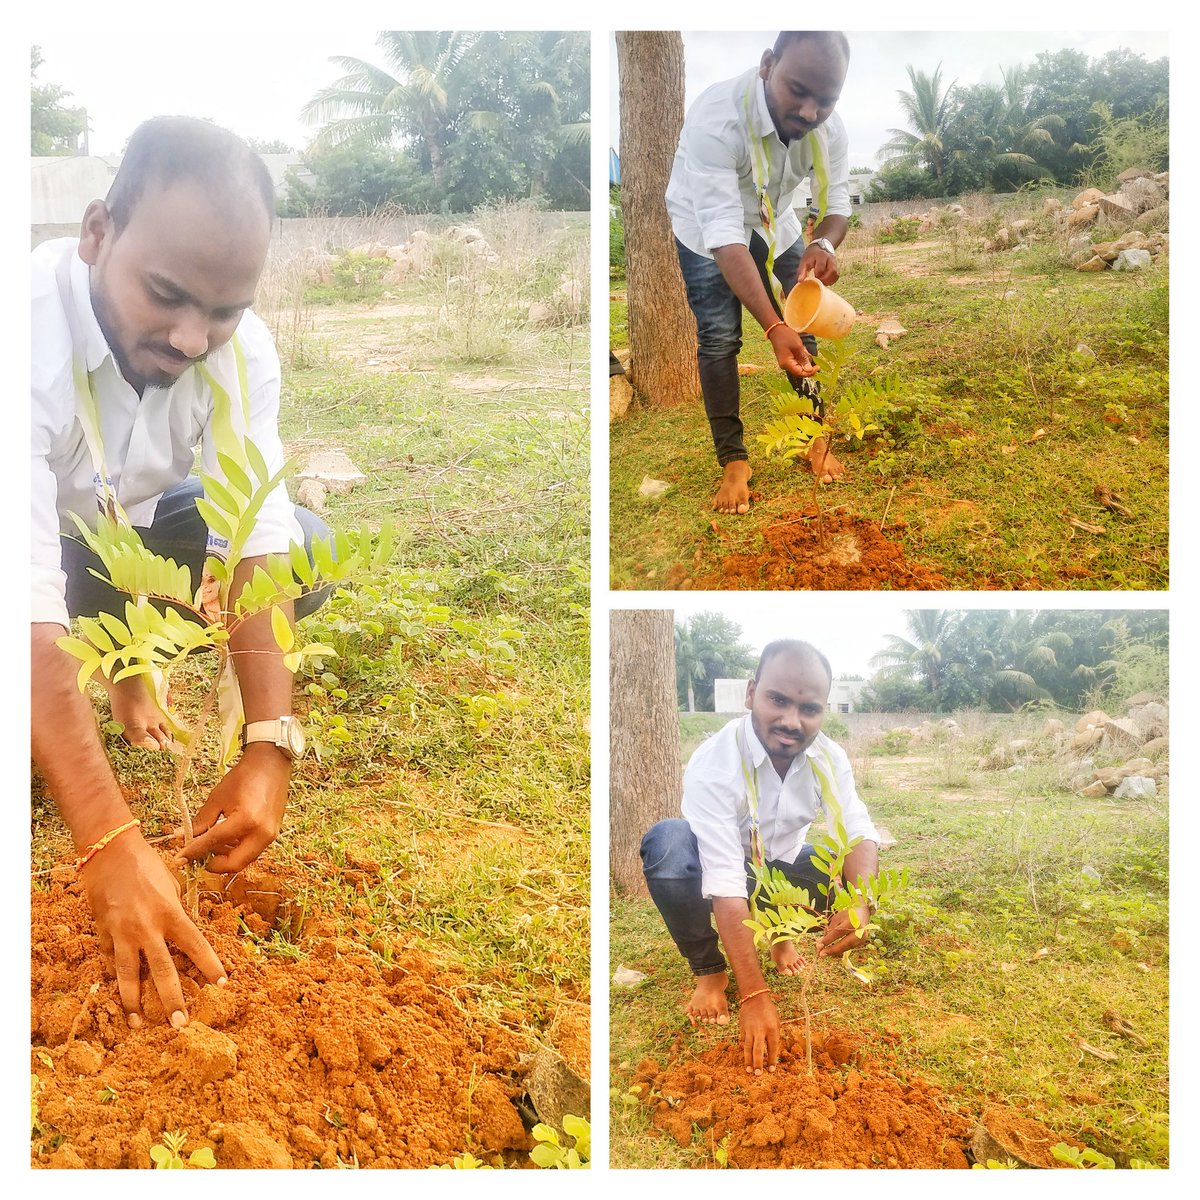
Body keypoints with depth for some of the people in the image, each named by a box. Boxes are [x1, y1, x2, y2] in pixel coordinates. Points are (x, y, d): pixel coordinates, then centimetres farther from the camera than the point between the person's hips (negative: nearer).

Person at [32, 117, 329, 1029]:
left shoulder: (243, 347, -21)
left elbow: (261, 542, -26)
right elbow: (32, 610, -44)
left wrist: (270, 748, -38)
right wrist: (112, 843, -51)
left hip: (142, 524, 4)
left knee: (312, 550, -19)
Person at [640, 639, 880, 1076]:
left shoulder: (829, 757, -15)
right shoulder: (713, 764, -32)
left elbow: (858, 833, -23)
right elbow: (727, 886, -38)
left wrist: (859, 904, -46)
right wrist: (755, 995, -43)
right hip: (718, 870, -4)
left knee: (859, 867, -21)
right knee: (668, 841, -35)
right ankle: (708, 969, -12)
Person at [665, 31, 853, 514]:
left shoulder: (830, 128, -24)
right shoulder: (715, 118, -40)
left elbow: (837, 204, -15)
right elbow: (724, 233, -43)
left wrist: (824, 244, -42)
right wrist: (772, 327, -51)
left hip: (774, 223, 5)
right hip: (707, 227, -4)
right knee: (719, 338, -12)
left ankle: (813, 435, 15)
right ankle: (733, 460, -5)